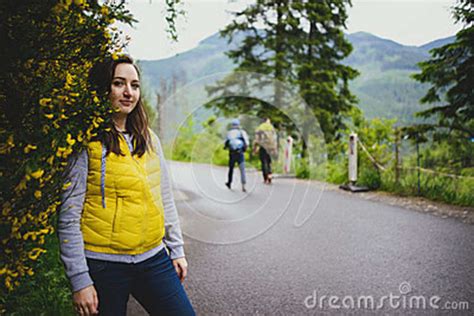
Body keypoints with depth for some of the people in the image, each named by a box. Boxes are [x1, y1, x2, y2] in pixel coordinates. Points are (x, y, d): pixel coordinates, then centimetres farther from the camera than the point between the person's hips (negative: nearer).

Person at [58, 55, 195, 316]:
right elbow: (69, 219, -10)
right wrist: (79, 280, -12)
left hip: (153, 259, 5)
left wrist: (176, 249, 14)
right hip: (104, 265, -5)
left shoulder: (148, 139, 9)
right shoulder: (86, 144, -9)